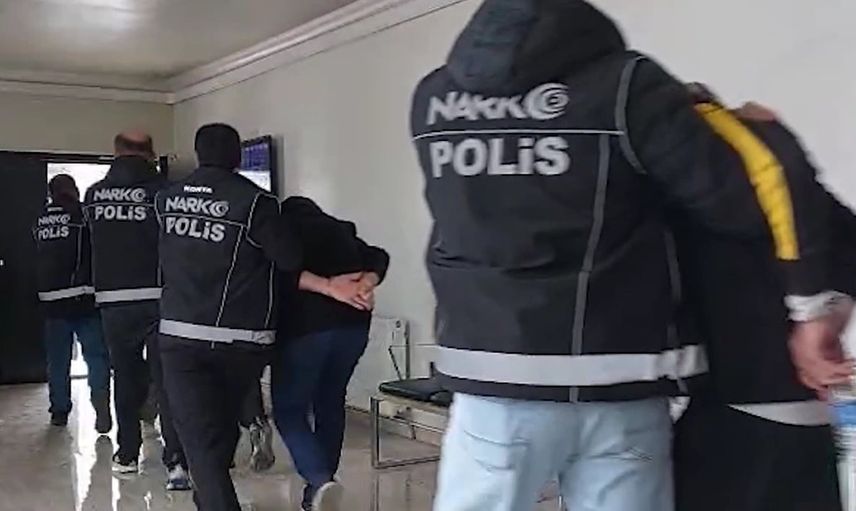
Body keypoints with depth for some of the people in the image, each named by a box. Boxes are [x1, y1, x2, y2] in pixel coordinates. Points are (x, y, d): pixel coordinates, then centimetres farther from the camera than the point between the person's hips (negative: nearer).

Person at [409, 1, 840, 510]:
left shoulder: (434, 97, 4)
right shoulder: (624, 85, -7)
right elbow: (766, 188, -11)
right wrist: (812, 304, 2)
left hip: (497, 381, 2)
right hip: (617, 389, -2)